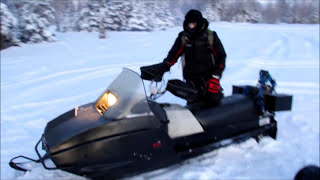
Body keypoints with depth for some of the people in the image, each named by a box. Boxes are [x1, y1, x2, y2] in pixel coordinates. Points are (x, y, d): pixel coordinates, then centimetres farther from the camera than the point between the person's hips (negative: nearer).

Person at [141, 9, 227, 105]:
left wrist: (215, 77, -11)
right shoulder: (183, 37, 1)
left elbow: (221, 56, 0)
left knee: (214, 99, -17)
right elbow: (173, 55, 2)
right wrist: (161, 68, -15)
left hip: (209, 76, -1)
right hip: (191, 78, 1)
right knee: (193, 104, -6)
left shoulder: (211, 36, -2)